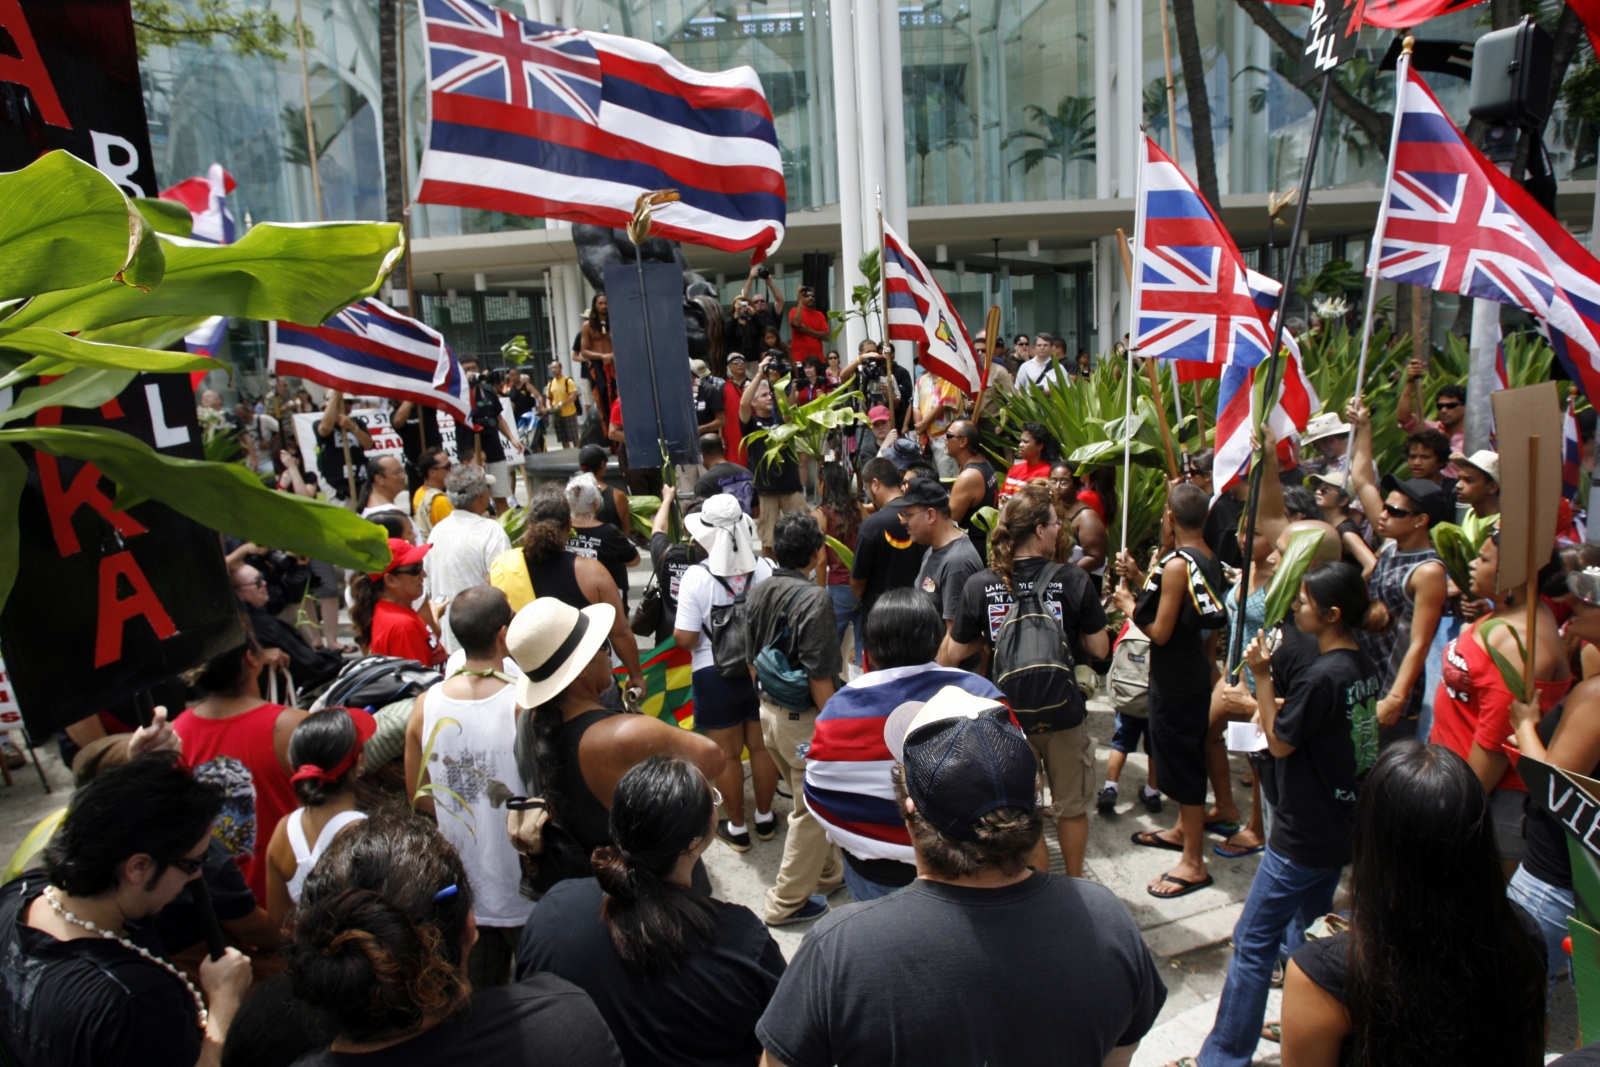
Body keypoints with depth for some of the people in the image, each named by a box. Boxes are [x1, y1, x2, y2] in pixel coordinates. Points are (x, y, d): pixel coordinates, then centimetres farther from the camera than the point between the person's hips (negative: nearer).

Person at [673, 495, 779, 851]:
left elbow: (685, 639, -15)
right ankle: (765, 819, 34)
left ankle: (737, 828, 26)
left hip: (715, 675, -2)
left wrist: (678, 624, 5)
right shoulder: (767, 569, -12)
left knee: (727, 754, 12)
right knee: (763, 747, 18)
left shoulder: (696, 577, -18)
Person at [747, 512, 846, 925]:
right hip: (803, 719, -8)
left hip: (769, 711, 8)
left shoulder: (759, 592, 0)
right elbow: (819, 678, -24)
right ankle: (787, 902, 20)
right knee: (813, 807, 10)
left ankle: (827, 872, 42)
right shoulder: (814, 598, -23)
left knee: (811, 799, 25)